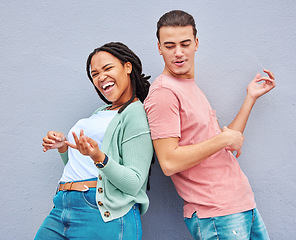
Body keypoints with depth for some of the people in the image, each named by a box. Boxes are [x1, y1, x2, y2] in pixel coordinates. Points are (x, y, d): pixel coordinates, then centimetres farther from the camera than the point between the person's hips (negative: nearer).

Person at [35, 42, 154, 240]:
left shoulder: (138, 114, -5)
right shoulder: (101, 112, 19)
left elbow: (133, 184, -13)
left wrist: (99, 158, -26)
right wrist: (63, 147, 8)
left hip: (106, 215, -7)